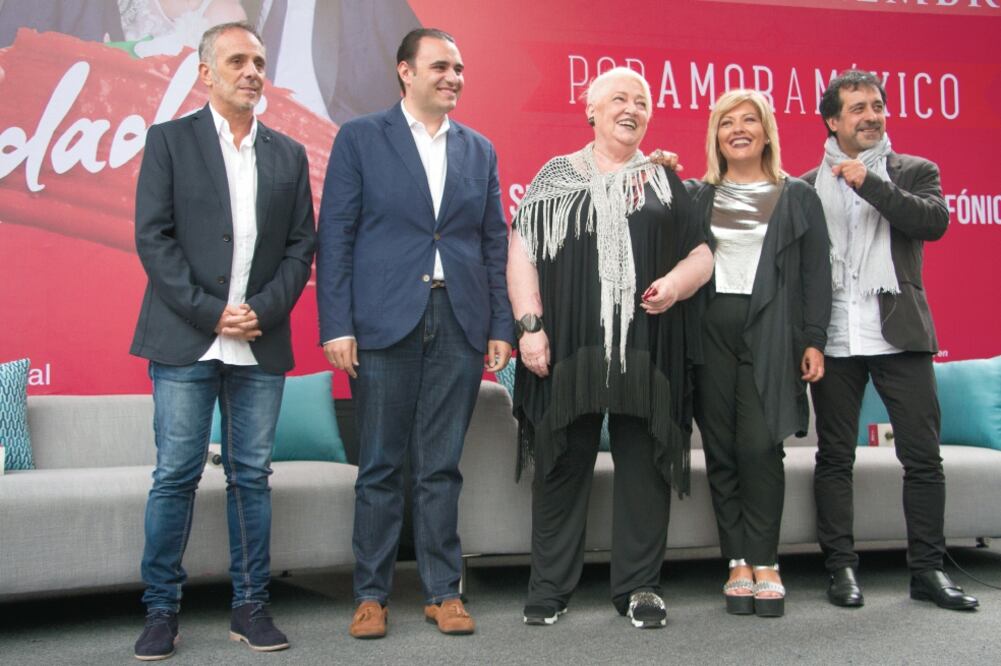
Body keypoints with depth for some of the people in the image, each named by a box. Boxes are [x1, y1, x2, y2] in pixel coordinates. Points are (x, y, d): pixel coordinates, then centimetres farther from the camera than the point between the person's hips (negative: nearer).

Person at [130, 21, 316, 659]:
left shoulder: (289, 154, 13)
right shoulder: (170, 140, 4)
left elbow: (302, 245, 9)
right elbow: (153, 237, -4)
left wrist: (263, 310, -6)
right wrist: (211, 312, -11)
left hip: (261, 344, 3)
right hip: (185, 341, -3)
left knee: (252, 477, 7)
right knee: (176, 476, 0)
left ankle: (251, 606, 15)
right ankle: (162, 609, 11)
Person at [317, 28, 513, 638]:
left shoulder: (480, 150, 13)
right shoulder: (360, 138, 3)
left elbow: (495, 243, 12)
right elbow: (335, 237, -1)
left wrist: (502, 328, 5)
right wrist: (336, 325, -8)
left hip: (460, 324, 3)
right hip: (384, 322, -2)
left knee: (442, 467, 7)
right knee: (381, 467, 4)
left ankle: (443, 591, 17)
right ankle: (371, 594, 16)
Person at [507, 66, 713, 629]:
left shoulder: (666, 182, 14)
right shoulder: (557, 177, 9)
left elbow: (702, 253, 14)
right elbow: (522, 250, 3)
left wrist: (676, 282, -8)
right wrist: (529, 325, -7)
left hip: (646, 351, 2)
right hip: (567, 349, -1)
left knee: (644, 467, 3)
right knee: (563, 466, 4)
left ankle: (640, 587, 15)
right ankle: (550, 587, 15)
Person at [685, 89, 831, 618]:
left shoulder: (798, 197, 10)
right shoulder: (694, 196, 13)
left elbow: (816, 274, 7)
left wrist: (814, 340, -2)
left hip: (770, 334, -1)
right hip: (710, 331, 2)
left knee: (760, 447, -9)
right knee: (720, 450, 1)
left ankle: (765, 563, 1)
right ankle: (738, 563, 8)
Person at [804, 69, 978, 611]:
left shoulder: (914, 172, 10)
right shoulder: (808, 186, 11)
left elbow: (934, 221, -10)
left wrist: (870, 183, -16)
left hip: (899, 332, 0)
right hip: (834, 337, 1)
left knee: (922, 455, 0)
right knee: (834, 457, 5)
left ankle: (928, 569, 11)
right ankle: (842, 566, 14)